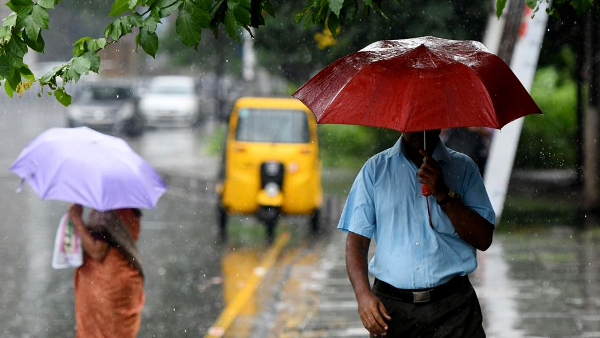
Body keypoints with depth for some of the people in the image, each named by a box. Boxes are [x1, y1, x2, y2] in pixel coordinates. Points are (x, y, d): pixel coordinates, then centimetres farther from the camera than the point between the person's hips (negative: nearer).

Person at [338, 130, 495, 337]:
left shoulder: (463, 168, 8)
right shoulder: (375, 169, 8)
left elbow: (484, 240, -1)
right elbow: (356, 240, 3)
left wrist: (443, 194, -12)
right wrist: (363, 294, -13)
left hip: (453, 307, 0)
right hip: (391, 308, 0)